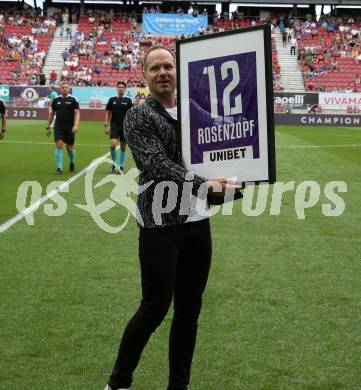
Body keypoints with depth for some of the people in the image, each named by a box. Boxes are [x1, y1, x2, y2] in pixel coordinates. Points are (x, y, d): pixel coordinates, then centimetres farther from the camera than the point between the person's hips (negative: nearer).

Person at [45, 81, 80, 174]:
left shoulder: (73, 99, -1)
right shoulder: (56, 100, 7)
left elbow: (77, 113, -5)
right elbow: (51, 114, 14)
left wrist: (75, 126, -18)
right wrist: (48, 127, 13)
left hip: (70, 128, -1)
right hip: (58, 127, 1)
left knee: (69, 148, 6)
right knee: (59, 145, -12)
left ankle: (71, 163, 35)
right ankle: (59, 168, -10)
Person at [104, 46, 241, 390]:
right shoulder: (138, 117, -6)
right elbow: (159, 166, -18)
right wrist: (203, 184, -31)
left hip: (198, 223, 6)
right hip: (161, 226, -5)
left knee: (189, 309, 10)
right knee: (155, 309, -2)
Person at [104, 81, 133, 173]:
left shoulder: (128, 100, 2)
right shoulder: (112, 100, 5)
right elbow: (107, 113, 8)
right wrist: (106, 125, 2)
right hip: (114, 126, 0)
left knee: (123, 147, 5)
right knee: (113, 144, -16)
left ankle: (121, 167, 16)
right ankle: (114, 164, 2)